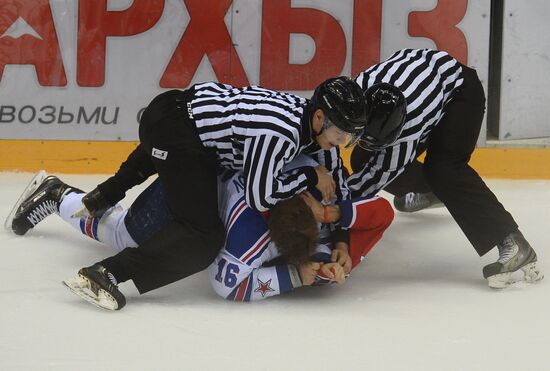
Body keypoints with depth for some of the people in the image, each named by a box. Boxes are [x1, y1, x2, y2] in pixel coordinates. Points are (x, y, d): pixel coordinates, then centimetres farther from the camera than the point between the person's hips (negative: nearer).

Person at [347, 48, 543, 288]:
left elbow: (388, 167, -29)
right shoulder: (357, 89, -31)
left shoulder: (414, 117, -42)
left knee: (443, 169, -29)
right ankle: (426, 191, 37)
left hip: (458, 90, -7)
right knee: (363, 160, 5)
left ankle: (512, 244, -32)